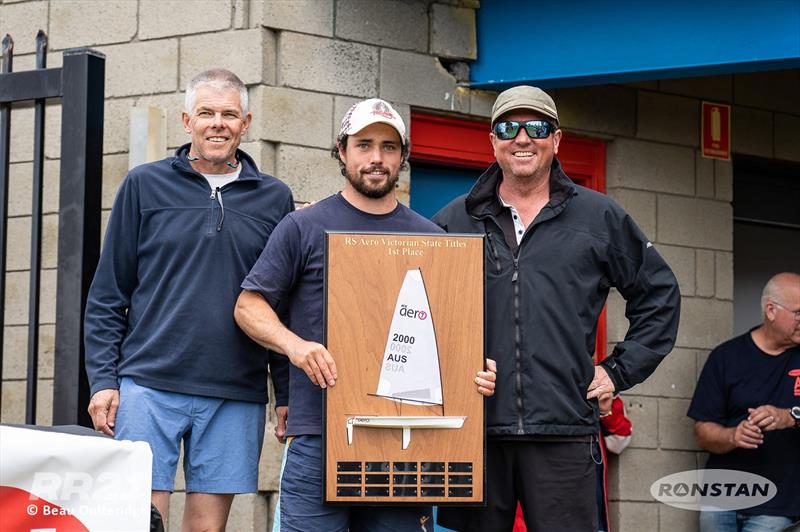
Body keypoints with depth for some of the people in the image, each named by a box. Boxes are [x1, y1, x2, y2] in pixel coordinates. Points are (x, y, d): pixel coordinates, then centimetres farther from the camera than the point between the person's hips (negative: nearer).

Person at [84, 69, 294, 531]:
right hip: (148, 384, -1)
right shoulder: (145, 186, 6)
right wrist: (103, 379, -2)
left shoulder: (274, 199, 10)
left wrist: (288, 393, 7)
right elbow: (107, 296, 7)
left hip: (236, 394, 1)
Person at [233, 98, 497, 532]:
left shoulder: (429, 238, 15)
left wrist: (477, 372, -2)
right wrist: (294, 345, -14)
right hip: (317, 436, -3)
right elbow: (249, 305, 4)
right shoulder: (303, 228, 6)